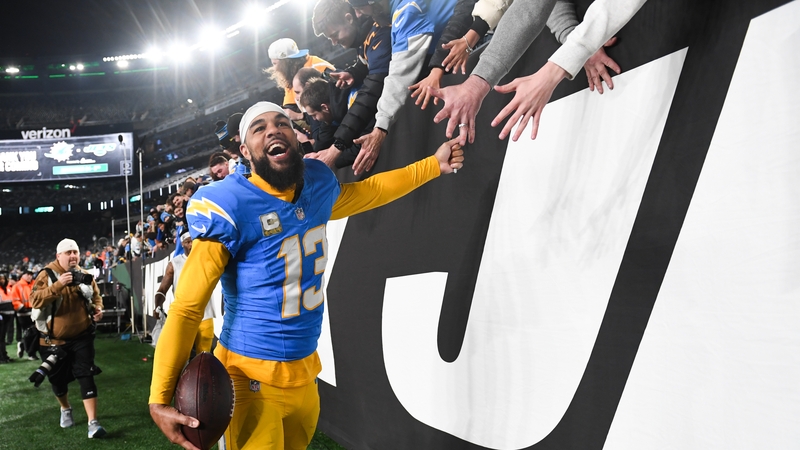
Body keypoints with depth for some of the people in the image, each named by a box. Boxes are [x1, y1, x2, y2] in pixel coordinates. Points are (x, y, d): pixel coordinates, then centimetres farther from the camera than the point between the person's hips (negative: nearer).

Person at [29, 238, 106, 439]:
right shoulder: (47, 275, -12)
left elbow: (96, 297, 16)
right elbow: (35, 300, -26)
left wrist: (98, 309, -6)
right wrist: (58, 285, -37)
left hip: (81, 337, 1)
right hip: (54, 339, -1)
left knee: (86, 377, -9)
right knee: (58, 379, 14)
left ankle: (93, 423, -10)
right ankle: (66, 409, 44)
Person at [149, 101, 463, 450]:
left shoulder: (317, 185, 0)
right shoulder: (231, 207, -19)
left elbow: (364, 192, 23)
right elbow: (187, 307, -19)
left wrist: (433, 165, 24)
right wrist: (159, 398, -25)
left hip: (305, 371, 7)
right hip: (253, 378, -6)